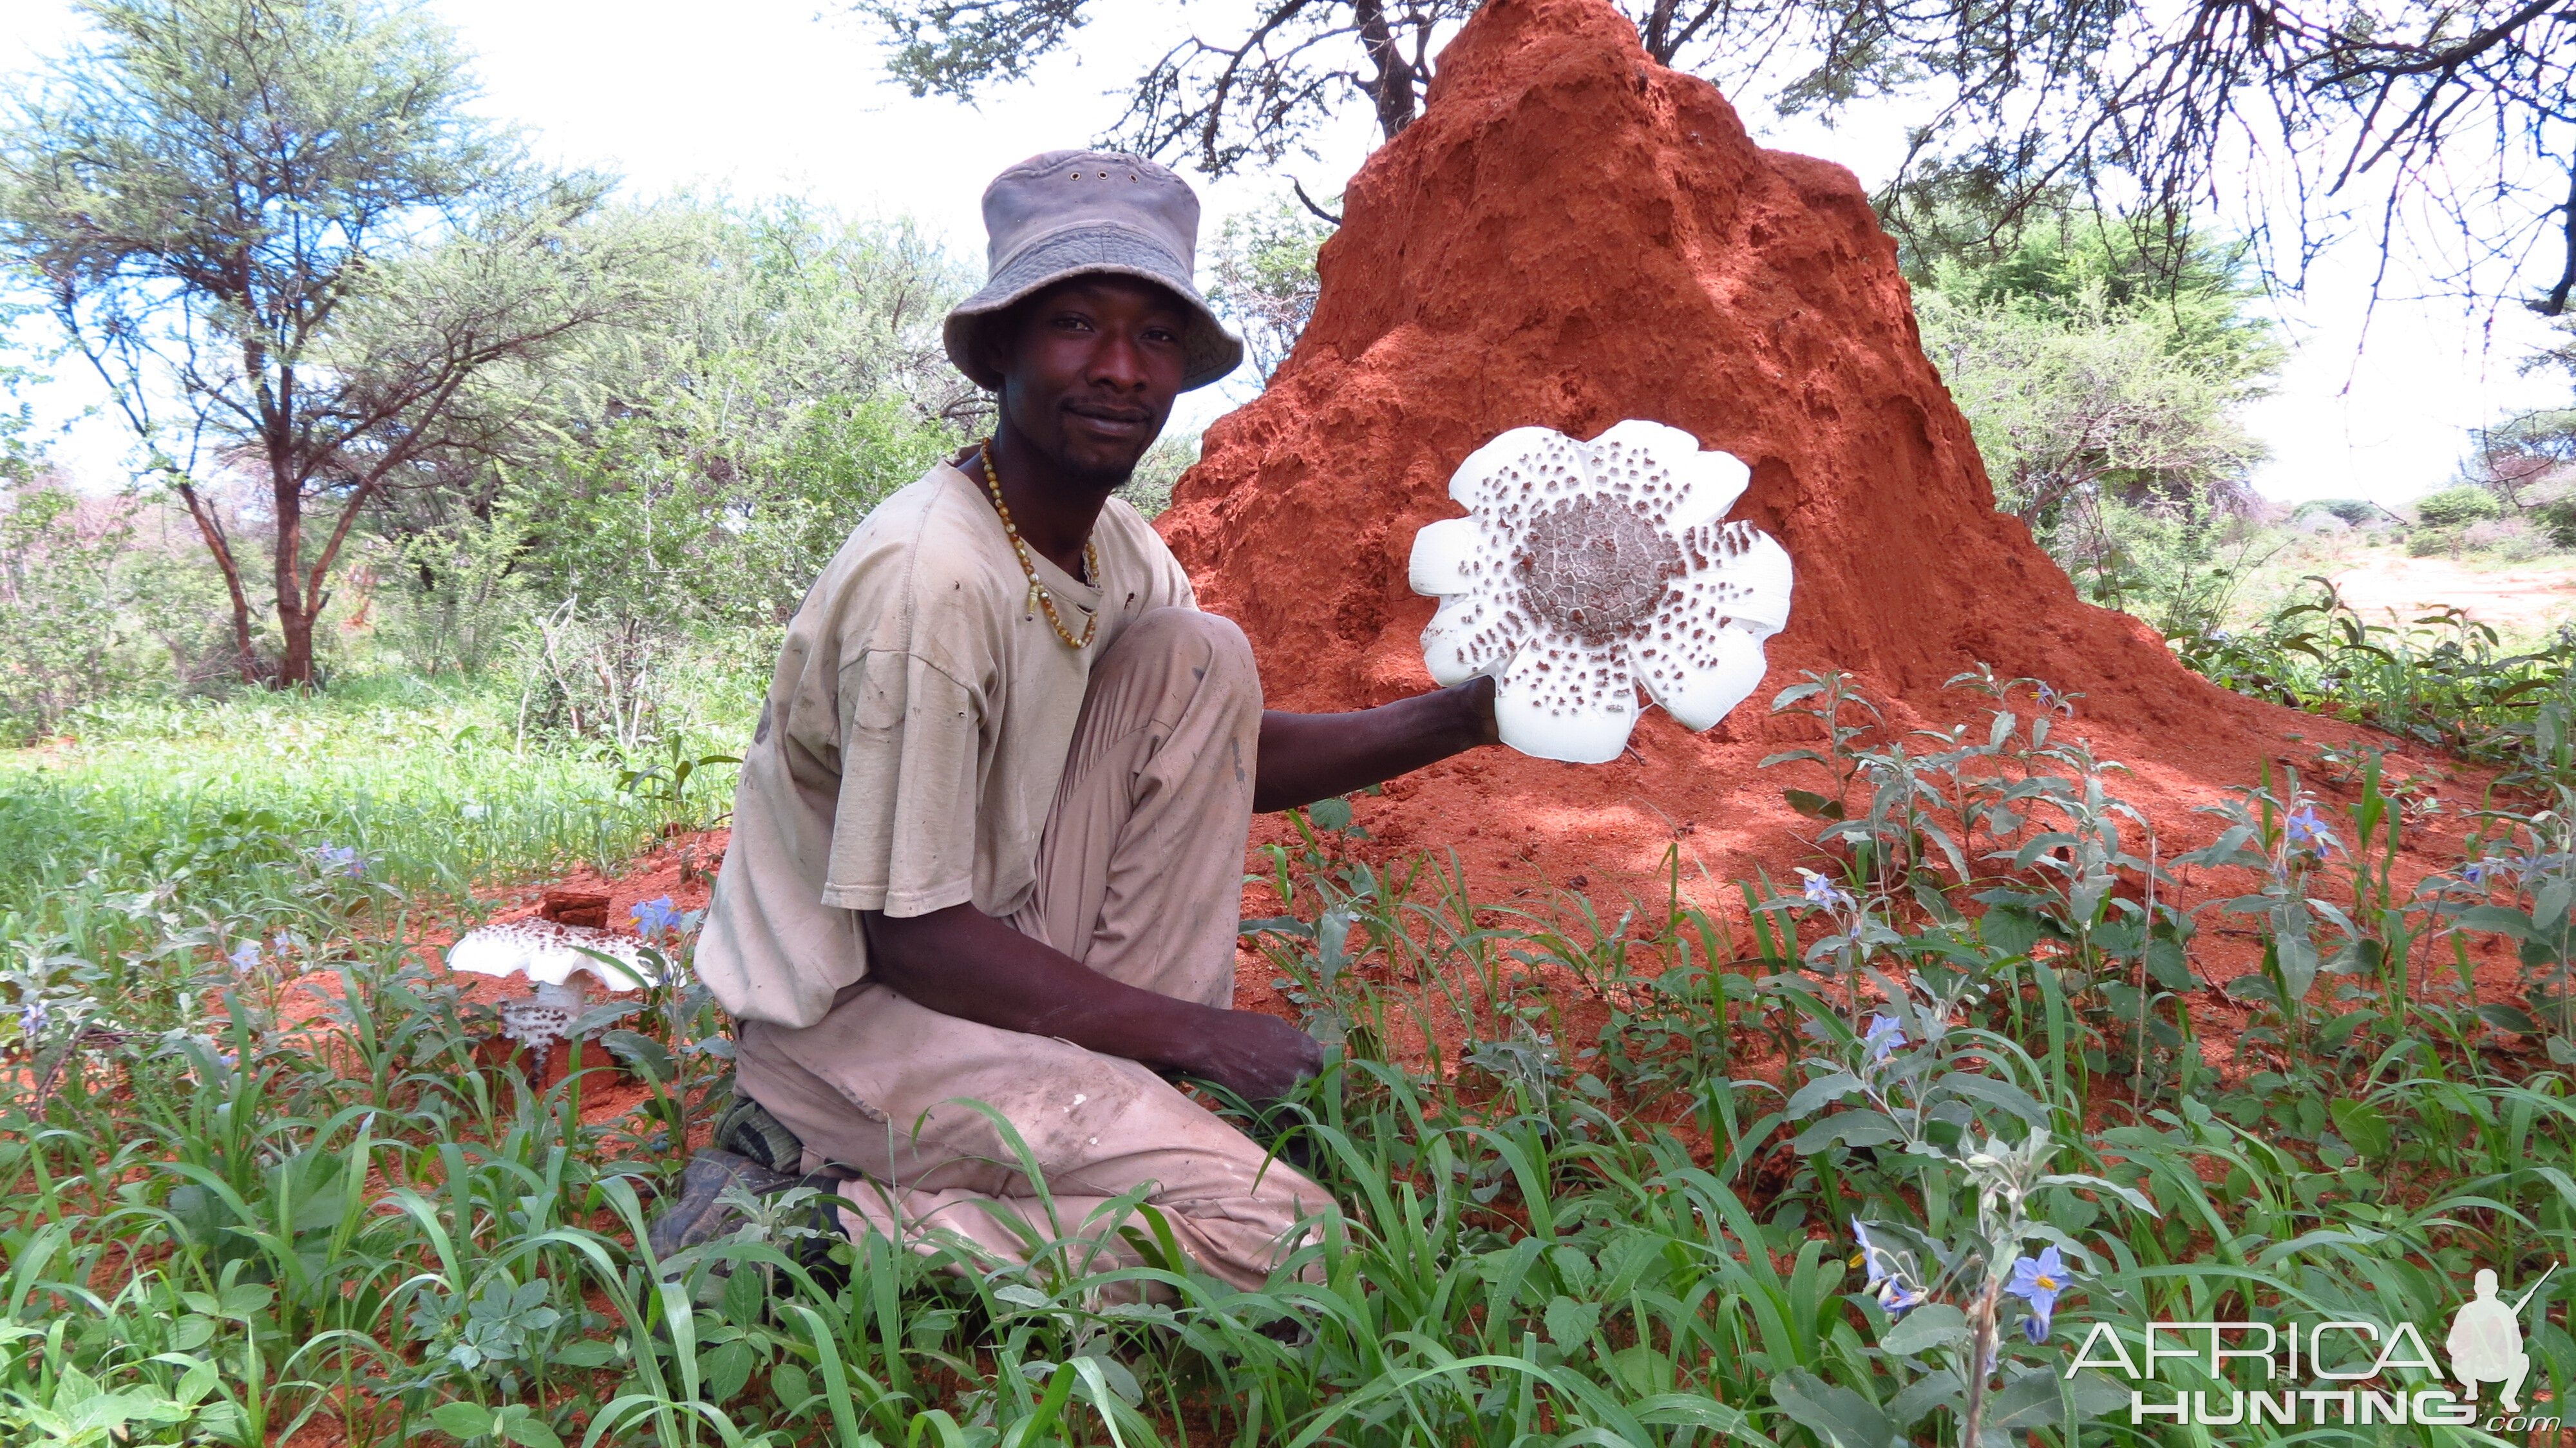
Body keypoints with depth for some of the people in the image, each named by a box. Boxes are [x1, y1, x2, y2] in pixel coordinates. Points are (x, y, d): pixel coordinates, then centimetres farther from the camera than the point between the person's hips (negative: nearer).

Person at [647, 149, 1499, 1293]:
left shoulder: (1118, 549, 1)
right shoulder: (931, 578, -26)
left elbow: (1221, 760, 10)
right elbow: (911, 940, -24)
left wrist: (1465, 717, -3)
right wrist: (1186, 1031, -16)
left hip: (987, 953, 8)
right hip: (853, 1015, -8)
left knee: (1199, 659, -4)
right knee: (1286, 1238, -17)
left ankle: (1118, 1092, -1)